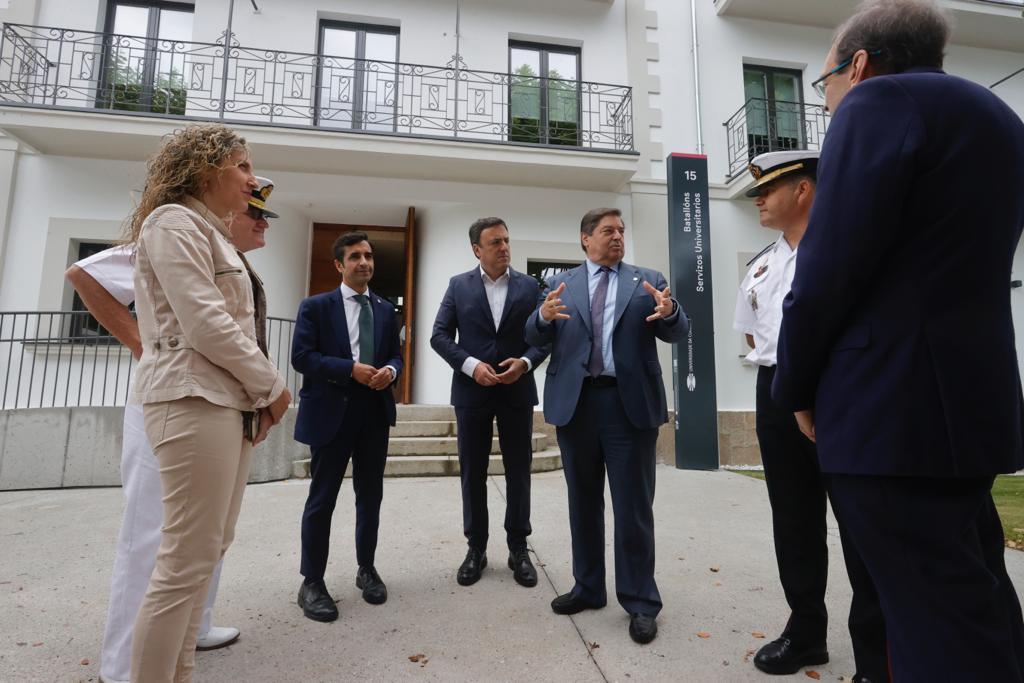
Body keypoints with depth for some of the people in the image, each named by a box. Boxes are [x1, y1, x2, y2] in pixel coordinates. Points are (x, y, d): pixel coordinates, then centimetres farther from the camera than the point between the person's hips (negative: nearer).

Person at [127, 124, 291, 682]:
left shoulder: (210, 234, 23)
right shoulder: (175, 222, -5)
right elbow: (205, 324, -16)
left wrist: (258, 394, 8)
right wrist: (273, 386, -7)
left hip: (229, 401, 10)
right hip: (195, 401, -10)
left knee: (209, 550, 13)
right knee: (187, 563, -5)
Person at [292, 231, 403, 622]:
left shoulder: (386, 310, 12)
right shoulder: (315, 306, 0)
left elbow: (396, 355, 13)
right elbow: (302, 357, -9)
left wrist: (390, 370, -11)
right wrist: (350, 369, -19)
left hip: (375, 413, 4)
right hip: (331, 412, -4)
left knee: (370, 496, 14)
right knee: (322, 499, 5)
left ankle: (366, 569, 31)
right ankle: (312, 582, 20)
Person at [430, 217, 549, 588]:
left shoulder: (529, 286, 4)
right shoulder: (459, 285, 3)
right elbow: (440, 335, -1)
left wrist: (525, 361, -15)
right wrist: (470, 365, -15)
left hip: (517, 391, 1)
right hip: (471, 391, 0)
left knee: (518, 472, 8)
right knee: (472, 473, 9)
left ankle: (518, 549, 23)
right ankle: (476, 548, 24)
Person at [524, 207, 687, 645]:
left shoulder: (649, 281, 8)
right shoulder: (560, 284, 9)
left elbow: (677, 334, 0)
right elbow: (535, 339, 2)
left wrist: (669, 312, -23)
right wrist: (544, 316, -21)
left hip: (630, 403, -1)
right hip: (575, 403, 2)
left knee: (633, 506, 5)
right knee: (583, 503, 14)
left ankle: (640, 601, 20)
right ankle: (588, 588, 31)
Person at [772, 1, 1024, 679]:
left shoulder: (880, 101, -6)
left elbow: (829, 269, -15)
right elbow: (956, 264, 19)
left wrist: (798, 387, -2)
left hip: (894, 404, -10)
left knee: (938, 629, -1)